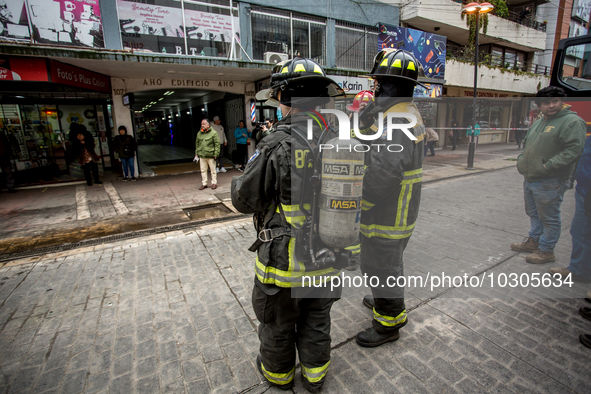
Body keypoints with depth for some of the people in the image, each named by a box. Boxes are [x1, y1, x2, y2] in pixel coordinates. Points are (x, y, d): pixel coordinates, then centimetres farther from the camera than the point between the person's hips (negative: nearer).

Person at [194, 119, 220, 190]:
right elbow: (197, 144, 18)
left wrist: (216, 154, -14)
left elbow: (217, 144, -8)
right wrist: (196, 154, 13)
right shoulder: (199, 133, 11)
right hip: (201, 156, 5)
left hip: (210, 155, -5)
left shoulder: (213, 133, -5)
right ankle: (204, 184, 19)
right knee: (203, 170, 10)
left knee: (213, 170, 4)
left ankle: (214, 183, 15)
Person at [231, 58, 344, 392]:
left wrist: (237, 183, 7)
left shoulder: (278, 145, -23)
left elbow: (245, 200, -14)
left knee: (278, 323, 22)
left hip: (285, 259, -5)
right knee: (317, 320, 26)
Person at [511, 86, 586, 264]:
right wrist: (521, 160, 10)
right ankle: (533, 241, 36)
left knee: (549, 219, 4)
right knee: (534, 214, 21)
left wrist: (547, 166, -23)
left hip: (549, 183, -8)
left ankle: (546, 250, 17)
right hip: (529, 179, 8)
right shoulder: (538, 122, 15)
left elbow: (574, 151, -20)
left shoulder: (572, 122, -11)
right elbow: (526, 144, 26)